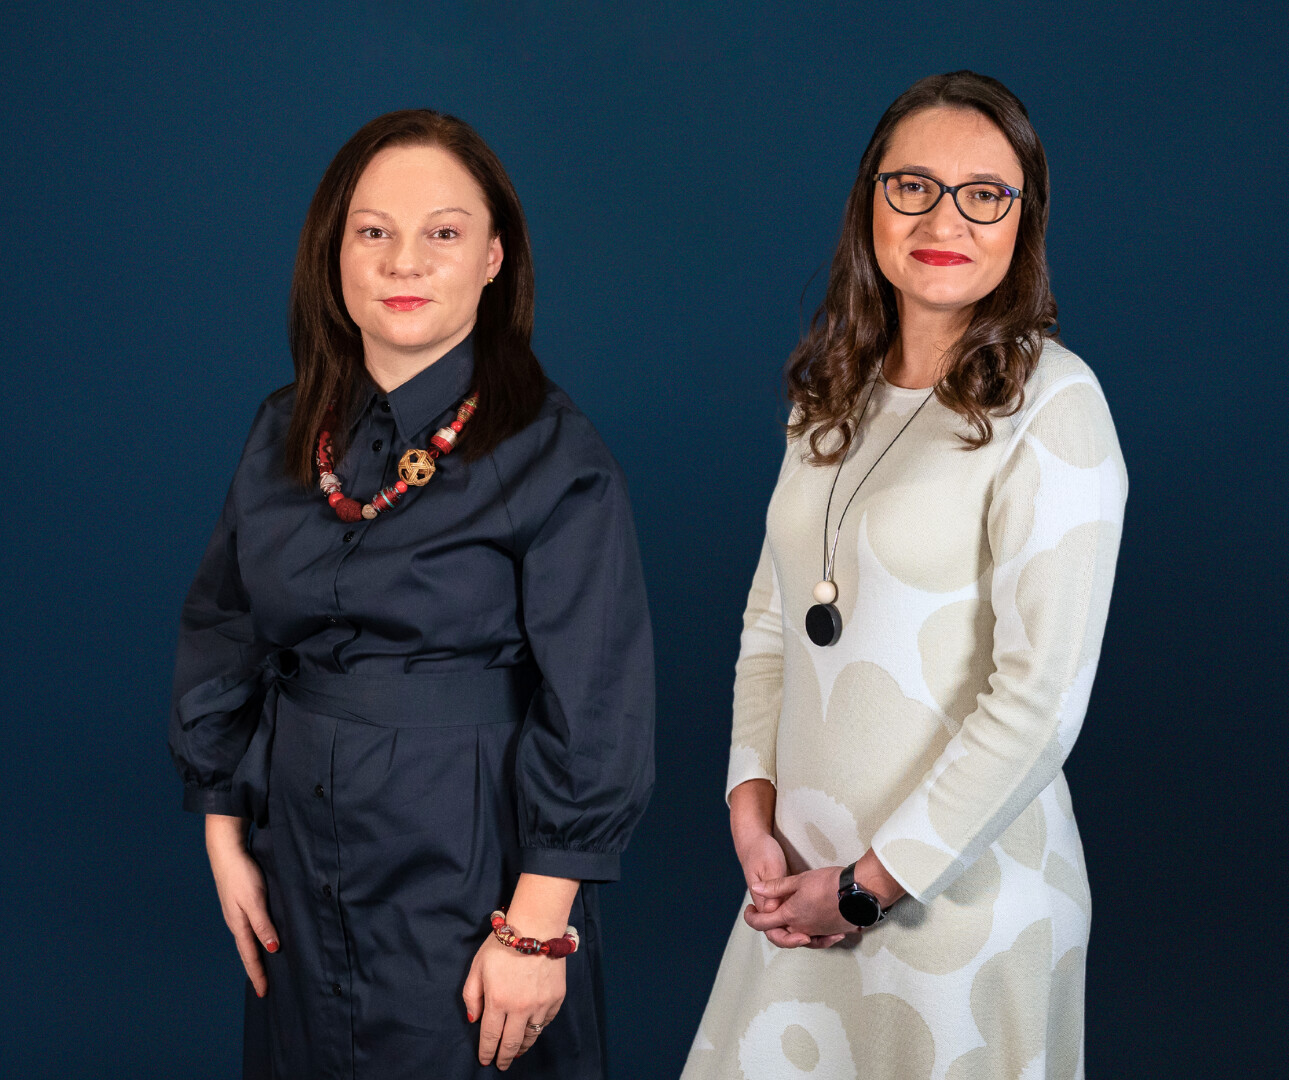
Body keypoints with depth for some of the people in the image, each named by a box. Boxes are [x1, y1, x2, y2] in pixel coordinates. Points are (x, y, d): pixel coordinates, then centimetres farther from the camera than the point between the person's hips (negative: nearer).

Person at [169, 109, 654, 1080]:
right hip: (299, 856, 5)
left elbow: (595, 709, -13)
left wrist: (538, 925, -15)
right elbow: (222, 637, 12)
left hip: (468, 867, -5)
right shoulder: (286, 437, 4)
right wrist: (225, 837, 7)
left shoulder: (553, 456, -12)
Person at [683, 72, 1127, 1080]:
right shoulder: (835, 396, 7)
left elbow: (1041, 698, -18)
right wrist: (751, 808, -4)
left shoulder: (1051, 406, -13)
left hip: (962, 885, -6)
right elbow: (773, 618, 10)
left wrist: (869, 884, -14)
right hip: (805, 877, 6)